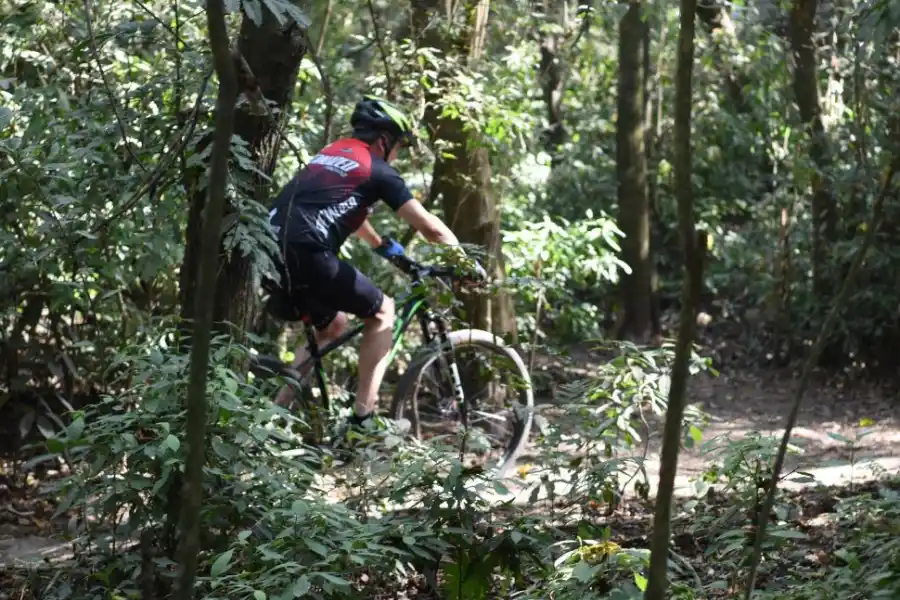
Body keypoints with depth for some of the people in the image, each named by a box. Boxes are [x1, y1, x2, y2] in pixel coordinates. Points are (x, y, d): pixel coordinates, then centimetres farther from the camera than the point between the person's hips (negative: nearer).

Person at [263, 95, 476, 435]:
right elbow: (430, 228, 4)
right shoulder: (378, 170, 5)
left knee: (332, 325, 28)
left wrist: (384, 247, 58)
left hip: (271, 252, 8)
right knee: (382, 311, 10)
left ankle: (278, 410, 22)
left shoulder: (330, 154, 28)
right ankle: (364, 415, 4)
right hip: (306, 254, -8)